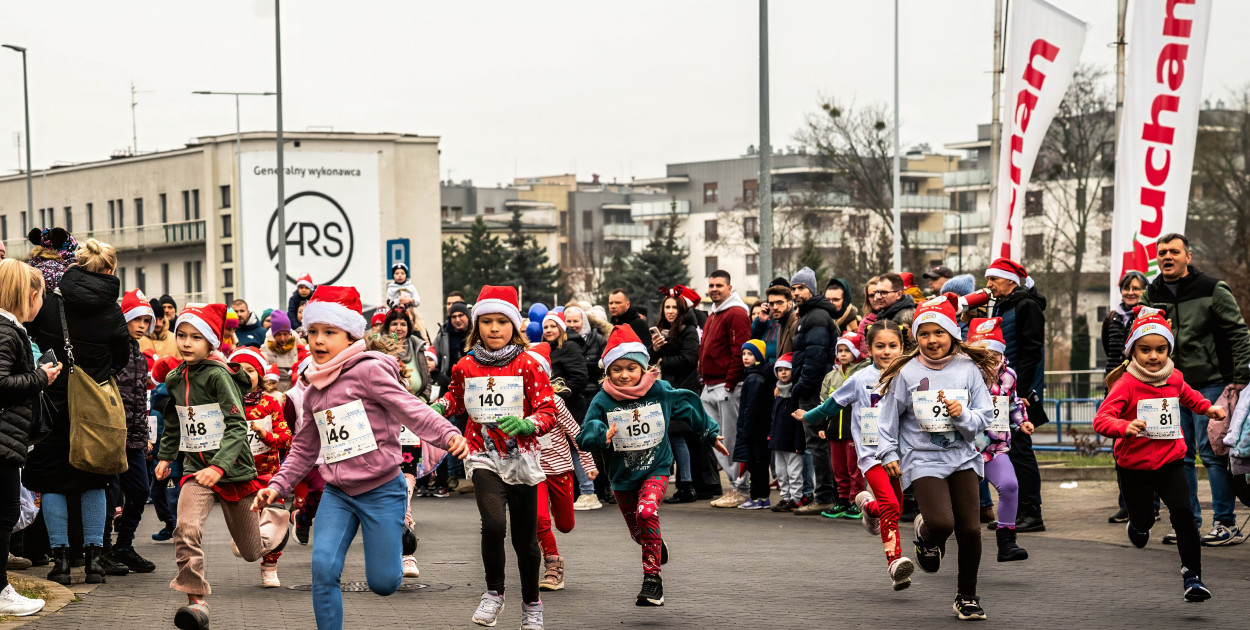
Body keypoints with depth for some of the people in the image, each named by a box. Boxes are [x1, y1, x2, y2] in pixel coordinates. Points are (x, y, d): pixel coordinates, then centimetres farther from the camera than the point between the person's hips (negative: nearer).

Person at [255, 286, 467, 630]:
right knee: (323, 568, -15)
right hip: (337, 494, 5)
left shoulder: (369, 370, -10)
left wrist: (447, 435, -36)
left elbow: (409, 408, -20)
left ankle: (396, 534, 35)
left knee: (382, 583, 0)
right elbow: (304, 448, 22)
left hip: (381, 490, -5)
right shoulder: (313, 392, 11)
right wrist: (278, 485, 12)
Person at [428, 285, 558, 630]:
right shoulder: (466, 367, 3)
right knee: (493, 524, -24)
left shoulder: (527, 365, -5)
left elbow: (549, 412, -6)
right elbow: (456, 398, 24)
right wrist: (440, 406, 2)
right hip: (484, 457, 0)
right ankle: (494, 593, -2)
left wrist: (525, 424, -25)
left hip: (521, 457, 0)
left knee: (525, 537, 8)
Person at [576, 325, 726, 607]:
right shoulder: (603, 401, -11)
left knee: (646, 512, -30)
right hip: (622, 475, 3)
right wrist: (602, 435, -37)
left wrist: (712, 436, 20)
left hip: (656, 469, -3)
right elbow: (584, 438, -14)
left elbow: (690, 406, 9)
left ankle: (652, 577, -21)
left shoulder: (661, 391, -9)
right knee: (637, 531, 17)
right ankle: (657, 546, 54)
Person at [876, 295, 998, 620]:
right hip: (923, 459, -2)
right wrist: (889, 453, 2)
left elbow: (984, 417, 3)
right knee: (941, 523, -22)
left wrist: (963, 415, -16)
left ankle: (967, 596, 20)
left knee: (970, 529, -1)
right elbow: (889, 417, 8)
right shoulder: (907, 373, -2)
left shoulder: (968, 369, 1)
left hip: (962, 457, 2)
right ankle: (926, 536, 18)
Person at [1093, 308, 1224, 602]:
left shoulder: (1174, 379, 1)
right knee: (1143, 520, 12)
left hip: (1170, 461, 2)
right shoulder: (1126, 384, -17)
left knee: (1182, 512, -17)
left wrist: (1208, 408, 10)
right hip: (1134, 465, -2)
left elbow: (1189, 396, 26)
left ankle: (1192, 574, -8)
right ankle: (1137, 528, 52)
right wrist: (1124, 427, -45)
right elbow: (1101, 419, -27)